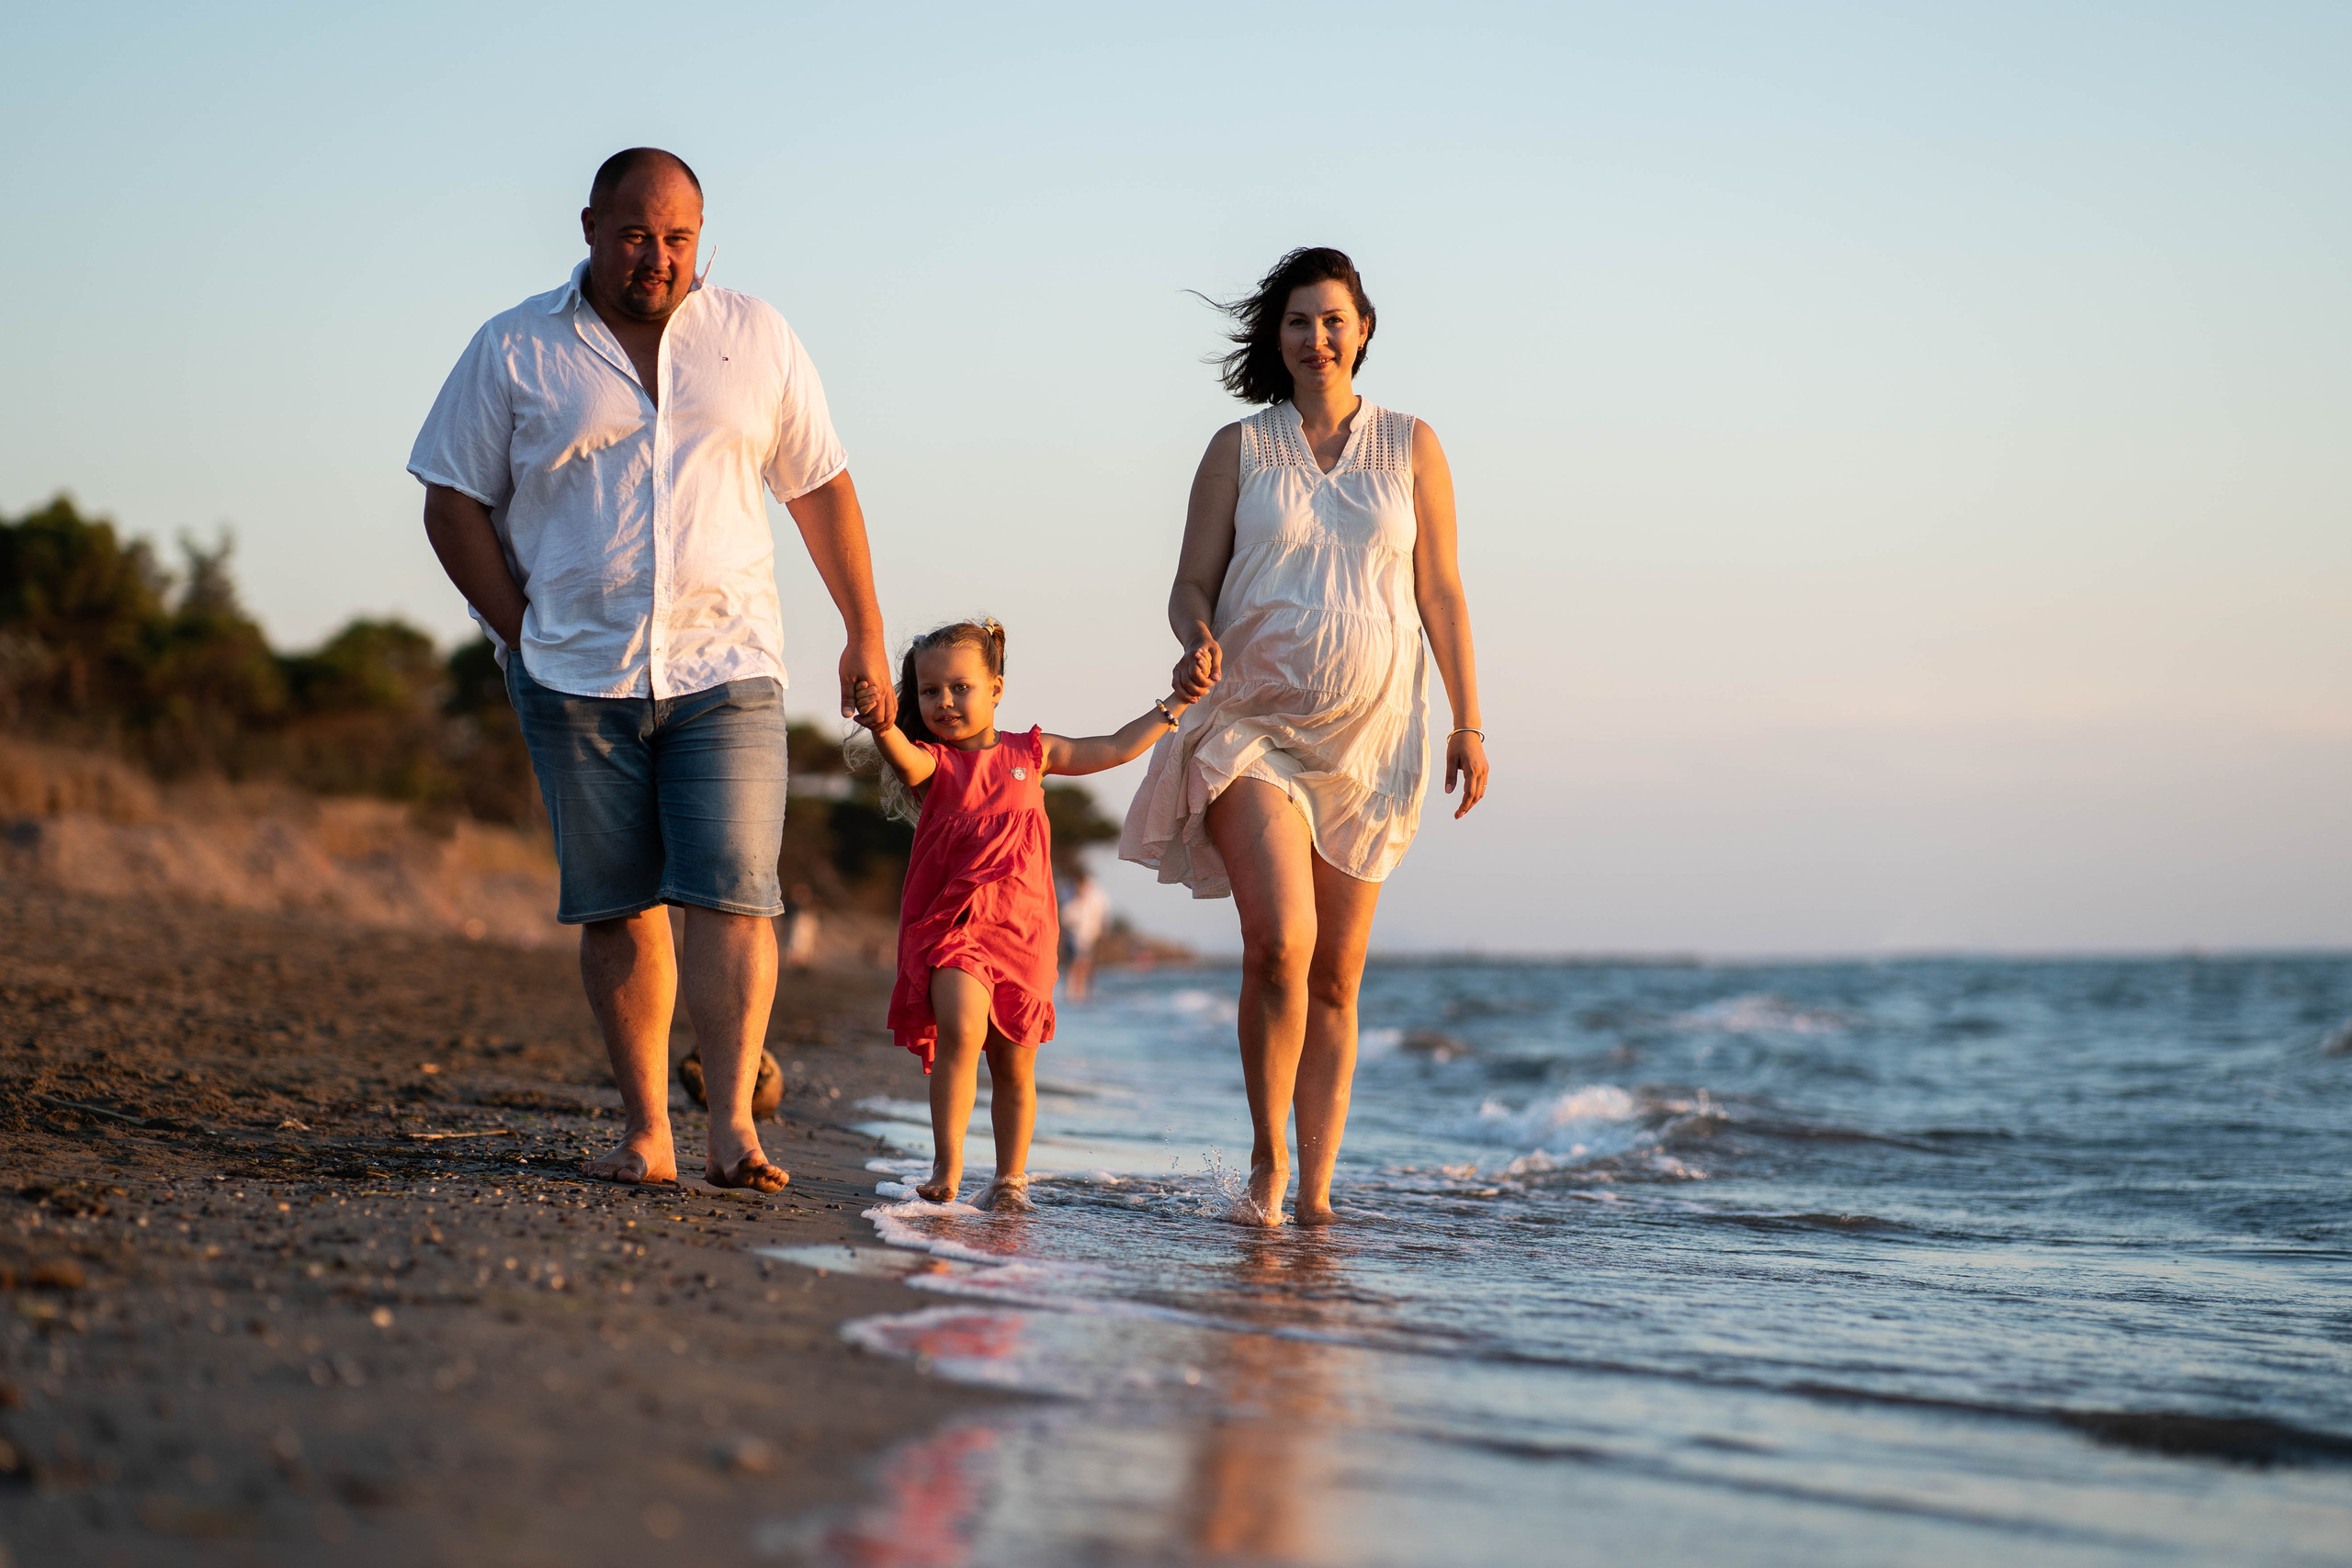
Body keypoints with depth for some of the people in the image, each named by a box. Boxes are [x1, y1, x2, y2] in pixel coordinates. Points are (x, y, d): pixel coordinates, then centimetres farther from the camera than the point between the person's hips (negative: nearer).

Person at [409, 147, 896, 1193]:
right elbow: (454, 506, 6)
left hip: (726, 670, 0)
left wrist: (864, 632, 12)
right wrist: (522, 634, -4)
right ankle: (646, 1131, 8)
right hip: (578, 677, 0)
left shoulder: (755, 340, 8)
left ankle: (733, 1125, -17)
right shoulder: (515, 351, 4)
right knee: (615, 909, 2)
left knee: (731, 893, -13)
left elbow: (821, 487, 14)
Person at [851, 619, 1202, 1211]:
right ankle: (946, 1170, -18)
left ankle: (1011, 1178, 24)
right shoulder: (932, 761, 2)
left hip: (1019, 928, 3)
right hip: (949, 920, -3)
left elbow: (1112, 749, 19)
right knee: (961, 1031, -24)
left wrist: (1173, 707, 17)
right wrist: (883, 727, -44)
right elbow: (906, 759, -22)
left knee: (1014, 1066, 9)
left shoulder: (1030, 754, 12)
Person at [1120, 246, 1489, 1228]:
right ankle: (1267, 1161, -3)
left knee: (1336, 976, 2)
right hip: (1253, 730, -1)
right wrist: (1198, 643, -17)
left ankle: (1316, 1187, 7)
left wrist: (1468, 724, 4)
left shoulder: (1410, 448, 8)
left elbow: (1440, 593, 9)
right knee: (1280, 939, -19)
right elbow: (1192, 584, 6)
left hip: (1367, 739, 2)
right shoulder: (1238, 450, 7)